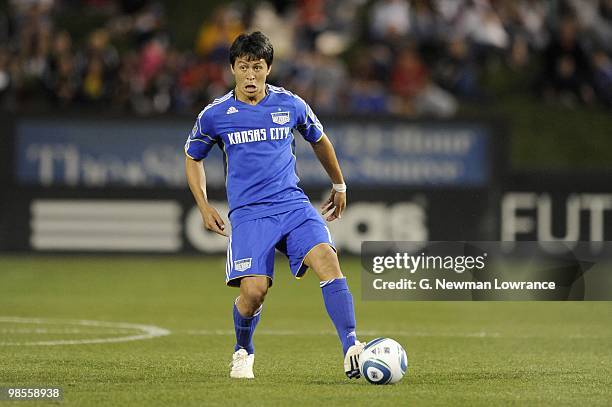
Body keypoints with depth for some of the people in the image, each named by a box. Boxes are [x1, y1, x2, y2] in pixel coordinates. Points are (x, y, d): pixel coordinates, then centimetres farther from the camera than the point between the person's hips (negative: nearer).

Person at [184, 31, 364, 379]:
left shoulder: (291, 105, 4)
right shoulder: (214, 116, 2)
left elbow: (319, 141, 24)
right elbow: (193, 158, 19)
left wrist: (339, 185, 32)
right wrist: (204, 206, 8)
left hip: (294, 205, 1)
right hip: (249, 215, -1)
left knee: (327, 259, -24)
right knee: (254, 289, -18)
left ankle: (351, 349, -28)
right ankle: (243, 352, 14)